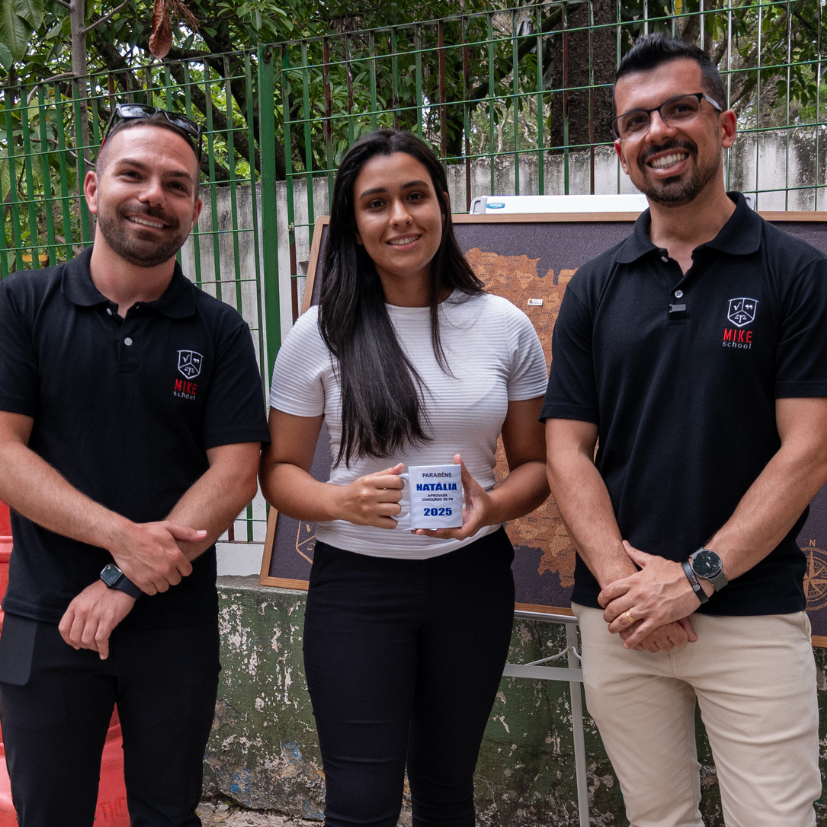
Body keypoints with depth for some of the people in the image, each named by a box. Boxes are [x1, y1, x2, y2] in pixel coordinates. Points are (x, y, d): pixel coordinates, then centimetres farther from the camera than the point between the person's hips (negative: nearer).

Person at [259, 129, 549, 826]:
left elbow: (535, 463, 5)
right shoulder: (320, 334, -5)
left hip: (473, 578, 2)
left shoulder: (505, 326, 0)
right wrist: (341, 501, -20)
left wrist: (490, 506, -16)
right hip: (357, 584, -2)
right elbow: (280, 469, 1)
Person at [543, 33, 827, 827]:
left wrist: (696, 578, -14)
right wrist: (623, 577, -11)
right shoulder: (594, 289, 6)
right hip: (619, 615, 3)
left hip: (753, 610, -2)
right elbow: (567, 449, 2)